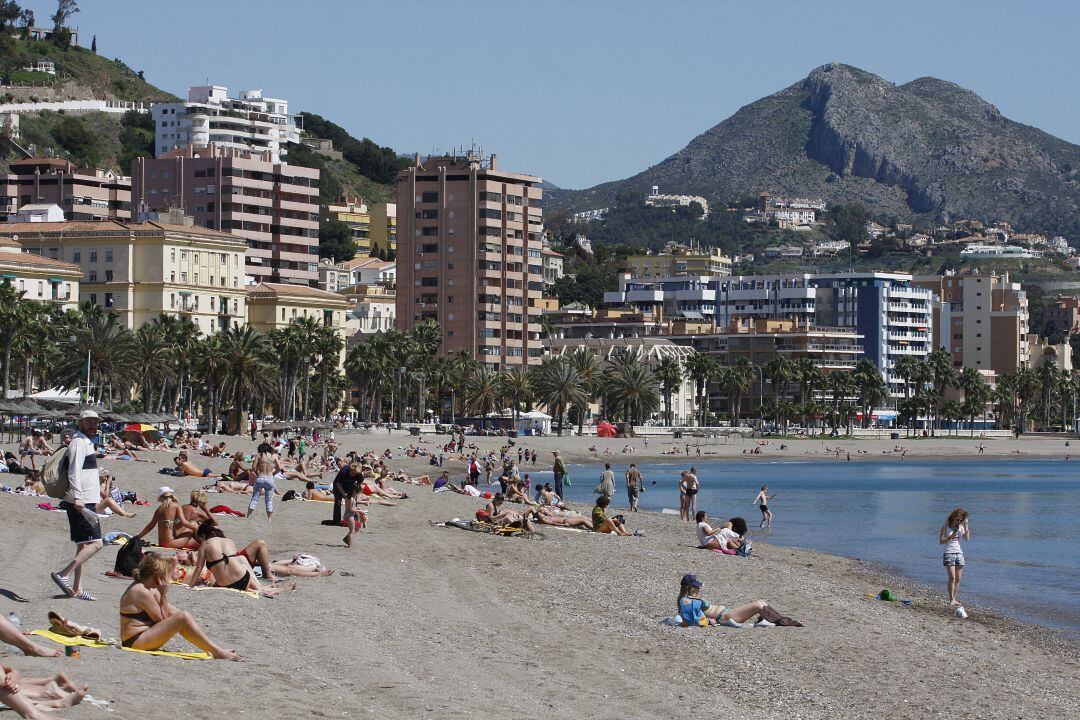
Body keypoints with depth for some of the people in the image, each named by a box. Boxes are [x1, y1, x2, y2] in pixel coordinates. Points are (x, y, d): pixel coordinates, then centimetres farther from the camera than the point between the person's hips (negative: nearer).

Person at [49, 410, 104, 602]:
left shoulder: (86, 442, 21)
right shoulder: (78, 442, -11)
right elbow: (73, 473, -21)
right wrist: (78, 497, -30)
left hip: (84, 501, 11)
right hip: (82, 502, -11)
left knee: (83, 545, 12)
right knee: (95, 544, -15)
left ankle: (77, 588, 14)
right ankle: (63, 575, -18)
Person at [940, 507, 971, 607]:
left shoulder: (961, 527, 9)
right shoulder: (946, 527, -2)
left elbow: (967, 538, -3)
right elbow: (941, 541, -5)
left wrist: (966, 526, -9)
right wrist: (950, 537, -20)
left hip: (959, 553, 5)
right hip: (949, 553, -5)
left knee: (958, 579, 4)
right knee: (952, 578, -14)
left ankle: (954, 599, 10)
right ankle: (951, 600, -14)